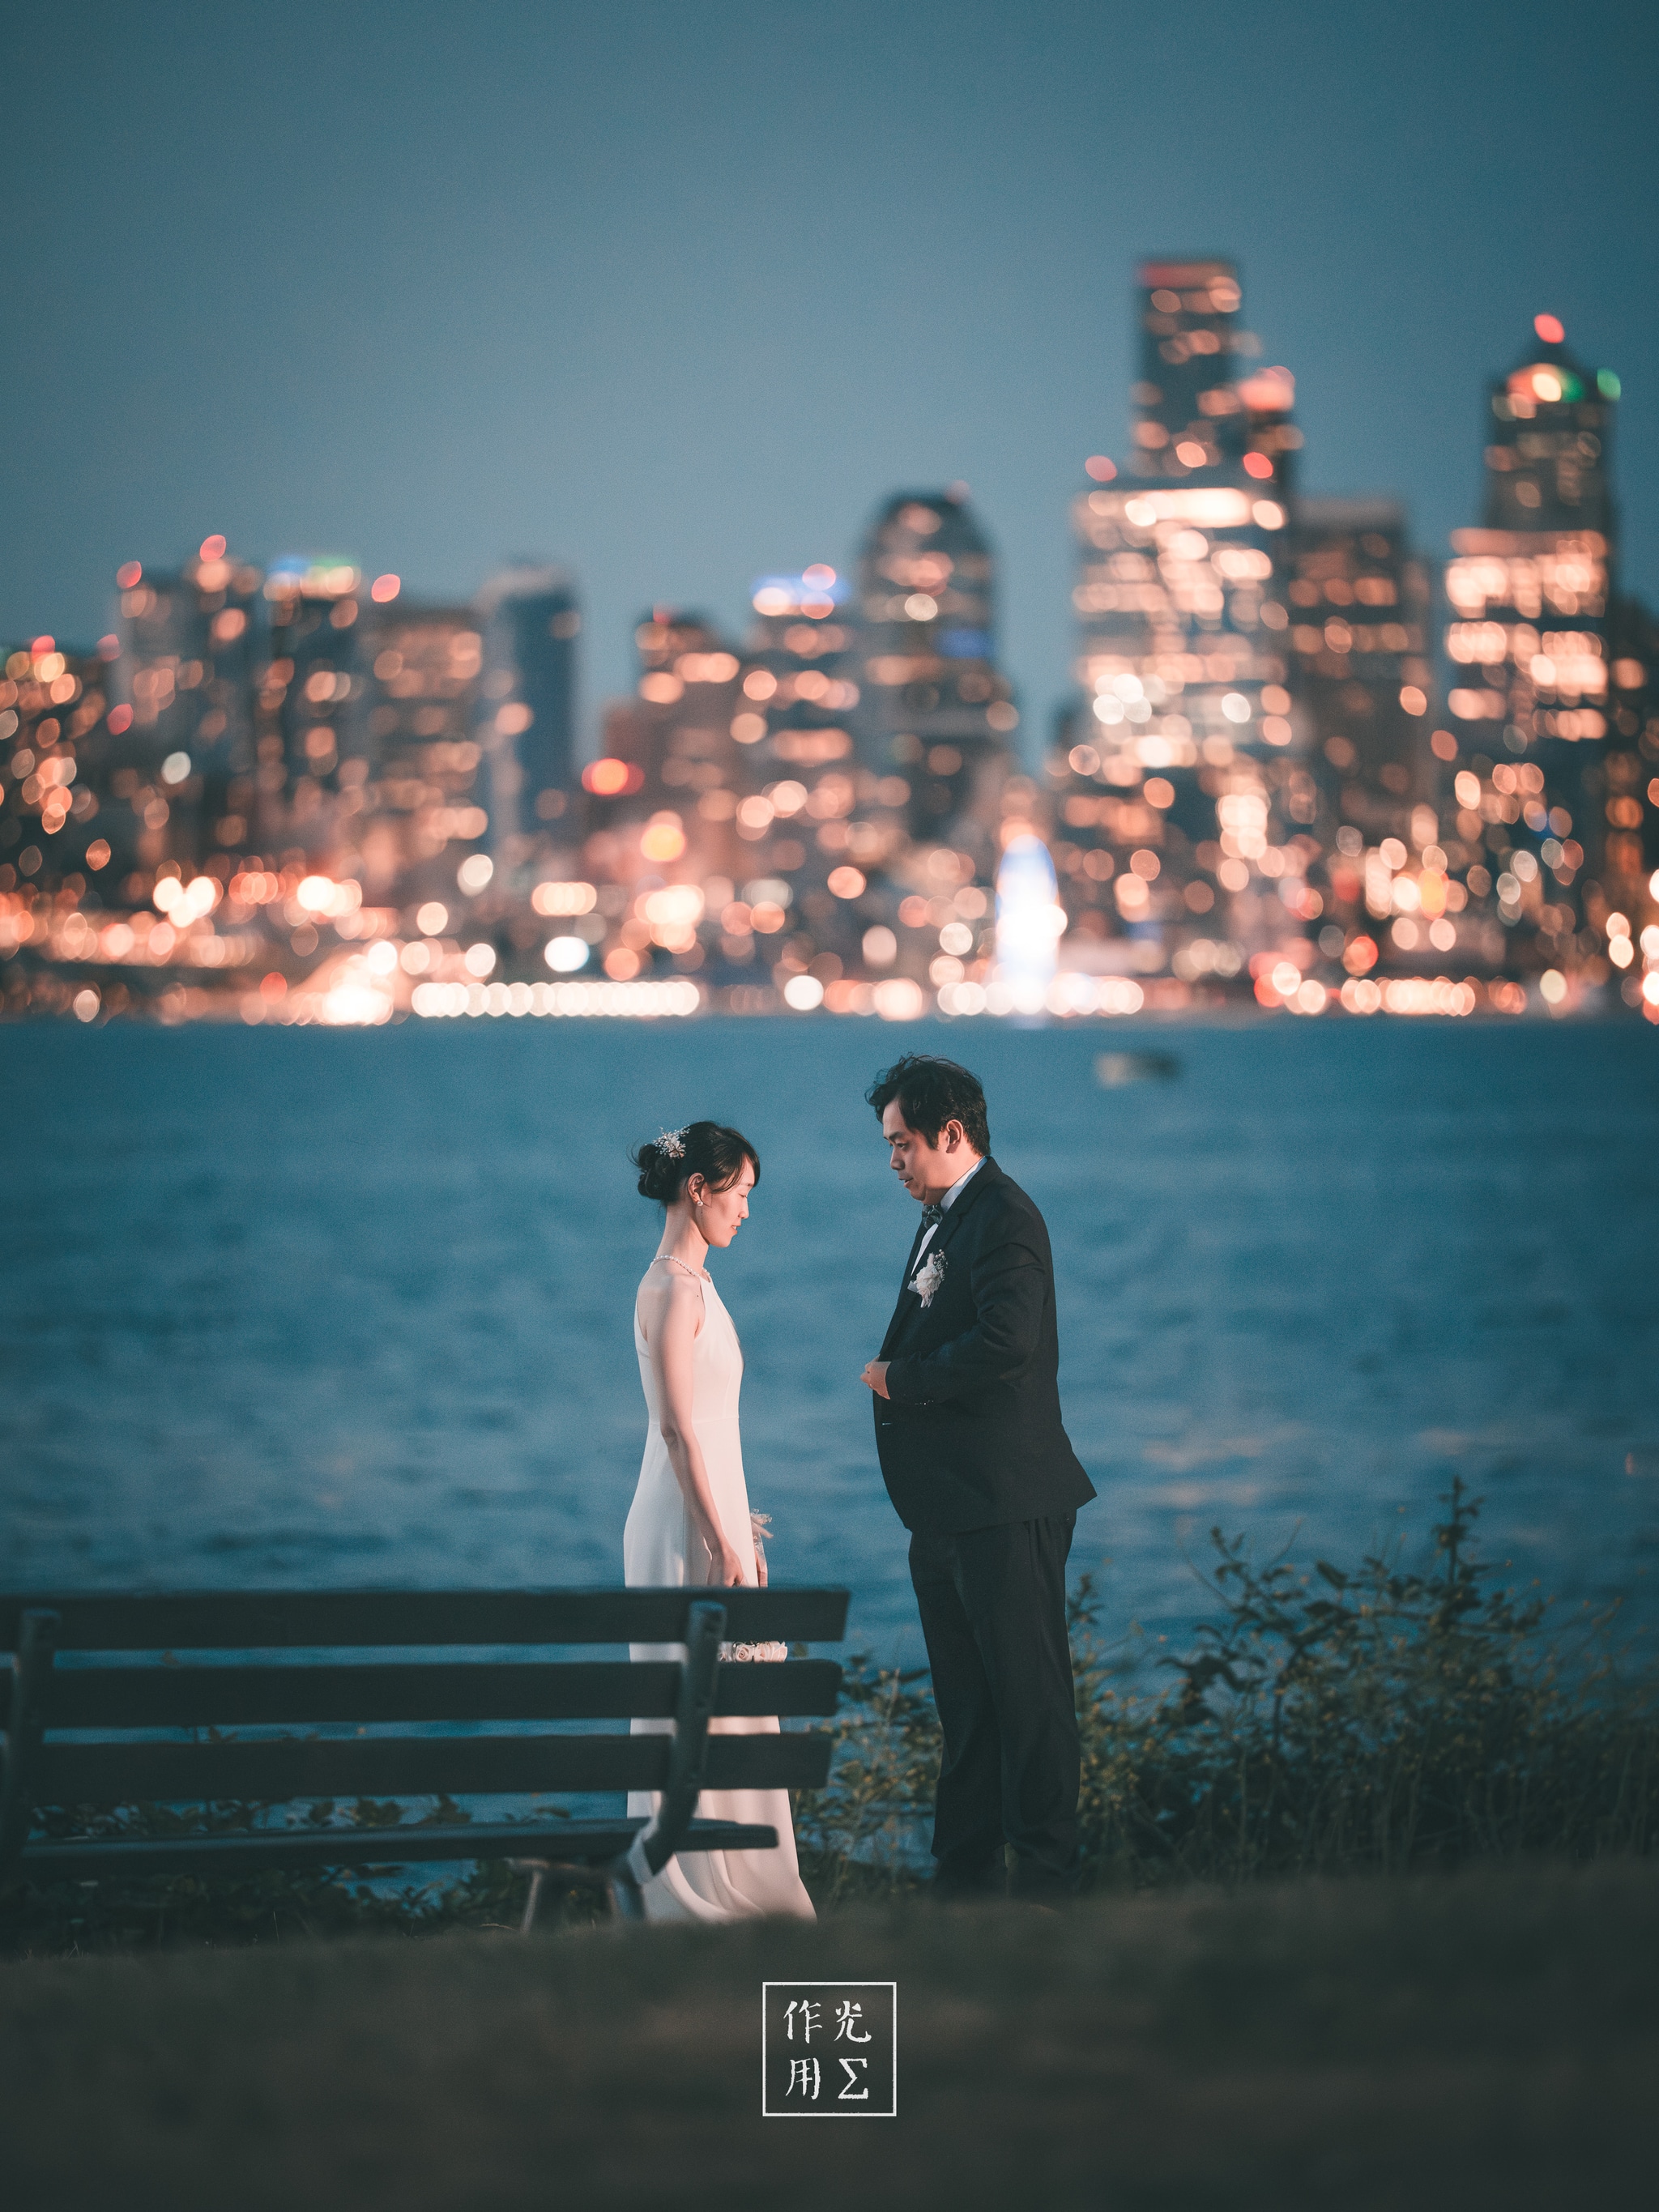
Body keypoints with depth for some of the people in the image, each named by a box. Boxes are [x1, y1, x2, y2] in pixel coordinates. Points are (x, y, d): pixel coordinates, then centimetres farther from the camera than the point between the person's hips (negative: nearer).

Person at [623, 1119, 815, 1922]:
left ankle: (731, 1891, 16)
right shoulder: (674, 1289, -15)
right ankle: (699, 1895, -3)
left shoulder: (687, 1284, 15)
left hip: (710, 1515, 10)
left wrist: (741, 1534, 20)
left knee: (721, 1708, 12)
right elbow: (677, 1427, -19)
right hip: (690, 1524, -10)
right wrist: (722, 1545, -20)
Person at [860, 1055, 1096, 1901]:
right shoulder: (942, 1219, 17)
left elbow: (1004, 1346, -26)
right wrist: (893, 1372, 4)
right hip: (948, 1509, 10)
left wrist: (901, 1379, -15)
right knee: (965, 1701, 14)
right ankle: (966, 1877, 20)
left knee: (1028, 1693, -4)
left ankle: (1045, 1877, -1)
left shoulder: (1003, 1219, -14)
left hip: (1006, 1507, -10)